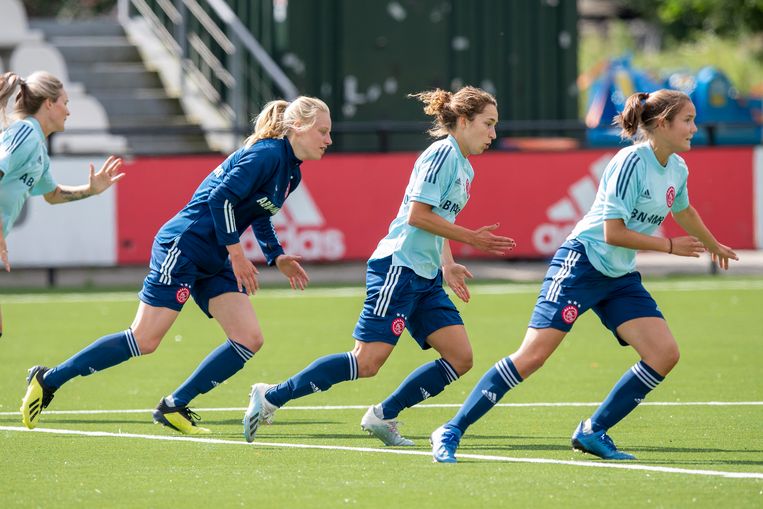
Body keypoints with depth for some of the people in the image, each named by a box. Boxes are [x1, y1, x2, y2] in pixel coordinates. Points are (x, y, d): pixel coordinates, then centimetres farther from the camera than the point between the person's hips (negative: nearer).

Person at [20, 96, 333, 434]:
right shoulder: (267, 154, -15)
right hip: (183, 246, -10)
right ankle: (48, 380, 0)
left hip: (214, 264, 10)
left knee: (249, 339, -4)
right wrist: (235, 253, -19)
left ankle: (174, 407, 2)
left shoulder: (291, 173, 14)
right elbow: (221, 197, -23)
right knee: (143, 340, -12)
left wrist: (277, 258, 16)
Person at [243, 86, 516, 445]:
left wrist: (447, 265, 14)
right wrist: (470, 238, -12)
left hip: (425, 279, 10)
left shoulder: (464, 169, 17)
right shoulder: (442, 154, -11)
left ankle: (383, 416, 7)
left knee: (460, 358, 0)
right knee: (366, 363, -13)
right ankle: (271, 397, -5)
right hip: (398, 268, -10)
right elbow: (418, 215, -18)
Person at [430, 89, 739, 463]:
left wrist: (712, 245, 45)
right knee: (532, 356, -15)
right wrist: (669, 246, -13)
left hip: (621, 278, 8)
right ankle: (451, 432, -9)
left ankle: (593, 432, 4)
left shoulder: (678, 169, 6)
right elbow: (613, 233, -22)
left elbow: (684, 212, 30)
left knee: (665, 354, -7)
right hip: (581, 264, -8)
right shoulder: (632, 162, -19)